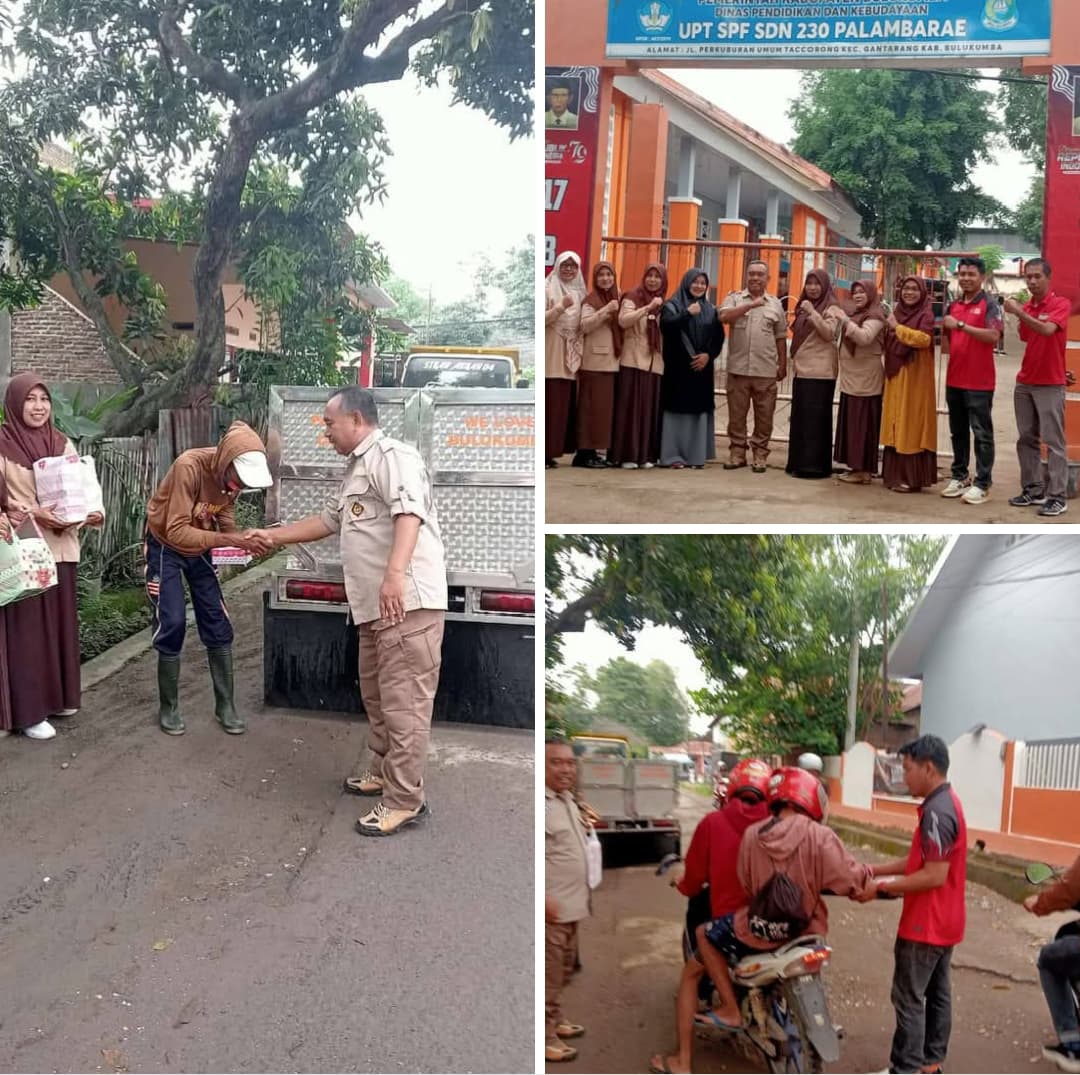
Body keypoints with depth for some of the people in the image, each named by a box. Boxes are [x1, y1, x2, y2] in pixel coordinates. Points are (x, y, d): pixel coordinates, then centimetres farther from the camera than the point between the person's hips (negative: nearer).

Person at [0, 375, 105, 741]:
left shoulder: (63, 444, 8)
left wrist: (90, 515, -8)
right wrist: (32, 513, -21)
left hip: (61, 547, 5)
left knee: (61, 620, 12)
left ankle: (59, 696, 26)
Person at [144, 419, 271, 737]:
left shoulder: (231, 474, -16)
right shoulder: (189, 467, -34)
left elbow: (225, 517, -6)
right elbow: (177, 532, -36)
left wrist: (244, 539, -26)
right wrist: (227, 539, -43)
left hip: (199, 548, 5)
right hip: (165, 547, -5)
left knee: (218, 624, 1)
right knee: (172, 624, -9)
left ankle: (225, 704, 11)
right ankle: (168, 707, 8)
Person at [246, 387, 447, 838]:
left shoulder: (391, 455, -8)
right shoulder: (356, 470, 25)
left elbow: (409, 510, -25)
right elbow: (326, 521, 37)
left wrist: (395, 573, -36)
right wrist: (273, 536, 37)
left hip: (408, 602, -11)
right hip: (376, 607, 11)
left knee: (403, 701, -8)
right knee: (377, 696, 18)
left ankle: (404, 800, -3)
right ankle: (383, 773, 31)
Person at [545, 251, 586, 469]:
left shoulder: (580, 292, 15)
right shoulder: (548, 289, -1)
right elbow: (542, 318, -11)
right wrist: (561, 307, -21)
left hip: (569, 357, 6)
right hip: (550, 357, -6)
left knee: (563, 405, 5)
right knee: (549, 404, -9)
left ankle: (552, 450, 11)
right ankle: (542, 451, -6)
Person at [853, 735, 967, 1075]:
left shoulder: (936, 811, -24)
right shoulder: (946, 803, 8)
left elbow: (934, 875, -27)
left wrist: (882, 888, -20)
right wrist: (877, 869, 7)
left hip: (925, 925, -10)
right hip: (943, 922, 10)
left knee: (909, 999, -1)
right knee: (937, 994, 17)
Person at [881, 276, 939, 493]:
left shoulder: (926, 314, -6)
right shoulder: (896, 312, 14)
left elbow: (924, 339, -23)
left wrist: (897, 327, -15)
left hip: (915, 378, -7)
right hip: (895, 375, 7)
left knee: (912, 426, -6)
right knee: (896, 426, 8)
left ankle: (912, 478, -3)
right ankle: (894, 474, 13)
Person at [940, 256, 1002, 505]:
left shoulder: (989, 305, -5)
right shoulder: (953, 306, 13)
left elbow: (993, 336, -20)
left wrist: (961, 325, -20)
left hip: (979, 382, -6)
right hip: (954, 379, 6)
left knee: (982, 434, -2)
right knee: (958, 432, 13)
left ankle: (983, 484, 0)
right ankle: (959, 477, 23)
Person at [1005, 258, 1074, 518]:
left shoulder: (1060, 304, -8)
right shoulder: (1025, 308, 10)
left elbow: (1047, 330, -27)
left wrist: (1019, 313, -28)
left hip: (1050, 384, -6)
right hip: (1024, 383, 6)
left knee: (1053, 441, -5)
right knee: (1026, 439, 7)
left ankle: (1057, 497, -3)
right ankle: (1033, 490, 15)